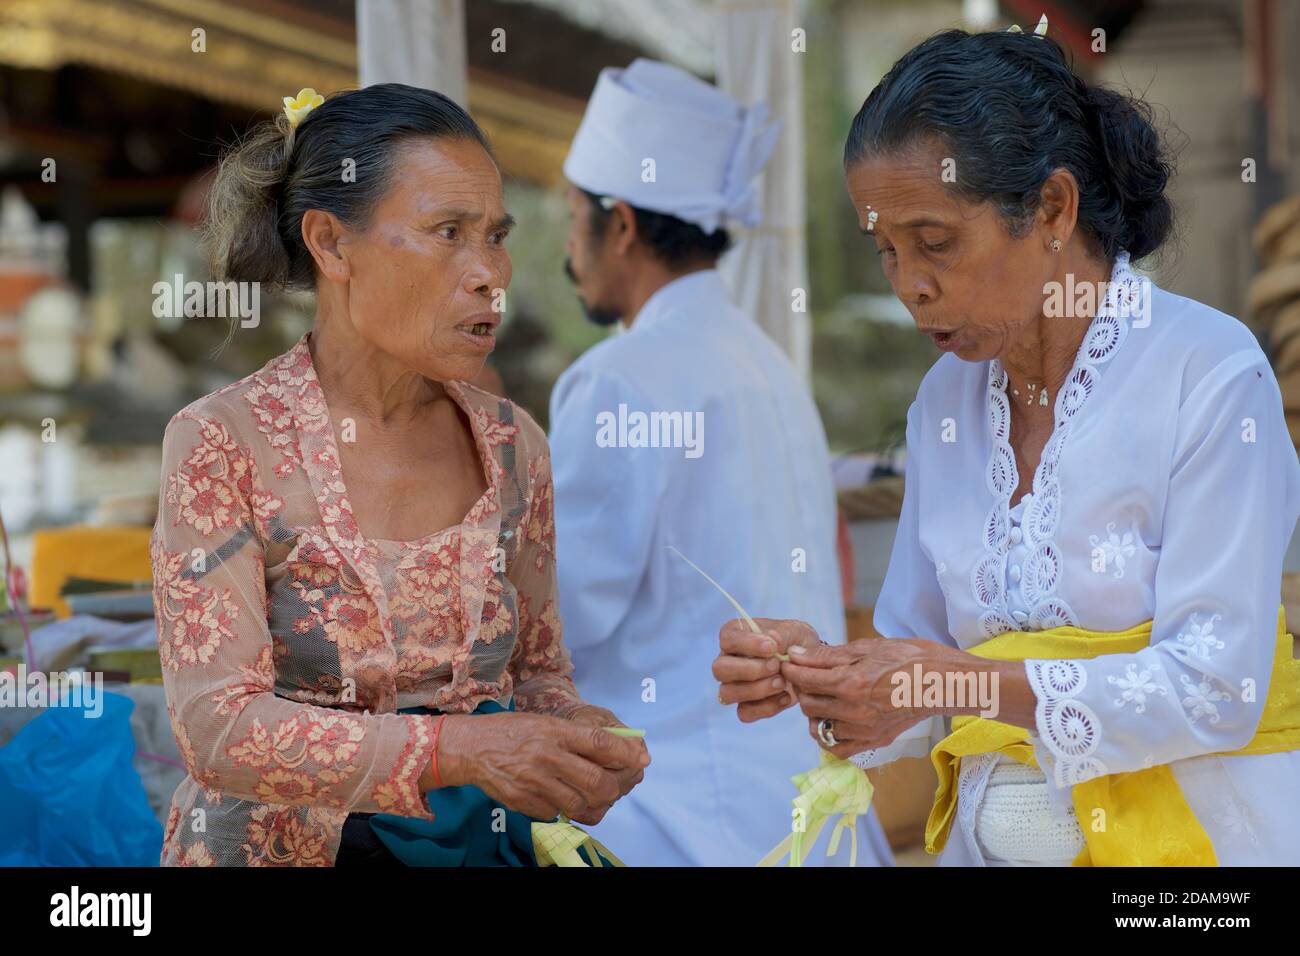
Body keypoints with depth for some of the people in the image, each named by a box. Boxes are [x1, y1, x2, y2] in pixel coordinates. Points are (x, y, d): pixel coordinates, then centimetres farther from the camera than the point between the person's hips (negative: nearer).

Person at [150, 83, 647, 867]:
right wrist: (460, 749, -25)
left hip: (483, 843, 3)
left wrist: (577, 735, -8)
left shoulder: (513, 445, 4)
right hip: (284, 846, -3)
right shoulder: (223, 445, -9)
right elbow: (219, 727, -16)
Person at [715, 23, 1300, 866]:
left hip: (1186, 830, -4)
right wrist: (818, 672, -10)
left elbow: (1215, 690, -15)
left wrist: (961, 678, -21)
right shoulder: (945, 401, 7)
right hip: (988, 834, 4)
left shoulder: (1209, 374, -10)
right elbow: (918, 661, 10)